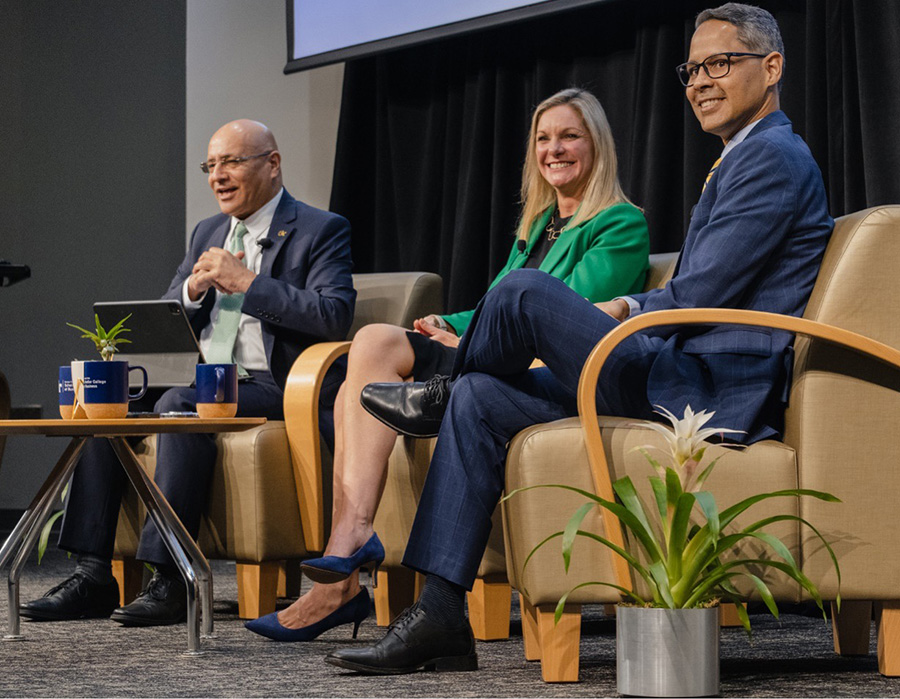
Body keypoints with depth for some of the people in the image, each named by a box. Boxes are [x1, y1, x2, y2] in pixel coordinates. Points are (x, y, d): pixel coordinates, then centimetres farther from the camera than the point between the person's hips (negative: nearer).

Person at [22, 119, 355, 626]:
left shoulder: (322, 231, 1)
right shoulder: (208, 233, 22)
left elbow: (335, 317, -16)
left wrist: (245, 282, -17)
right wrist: (194, 289, -5)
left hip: (271, 388, -7)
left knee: (181, 403, -34)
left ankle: (171, 580, -33)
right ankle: (93, 574, -16)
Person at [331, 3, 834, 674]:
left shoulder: (773, 157, -9)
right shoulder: (749, 158, 25)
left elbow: (699, 297, -16)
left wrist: (617, 318, 0)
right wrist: (630, 308, 12)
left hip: (709, 393, -11)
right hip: (689, 384, 11)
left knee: (525, 291, -18)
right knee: (479, 400, 3)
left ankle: (438, 391, 15)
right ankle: (439, 614, -2)